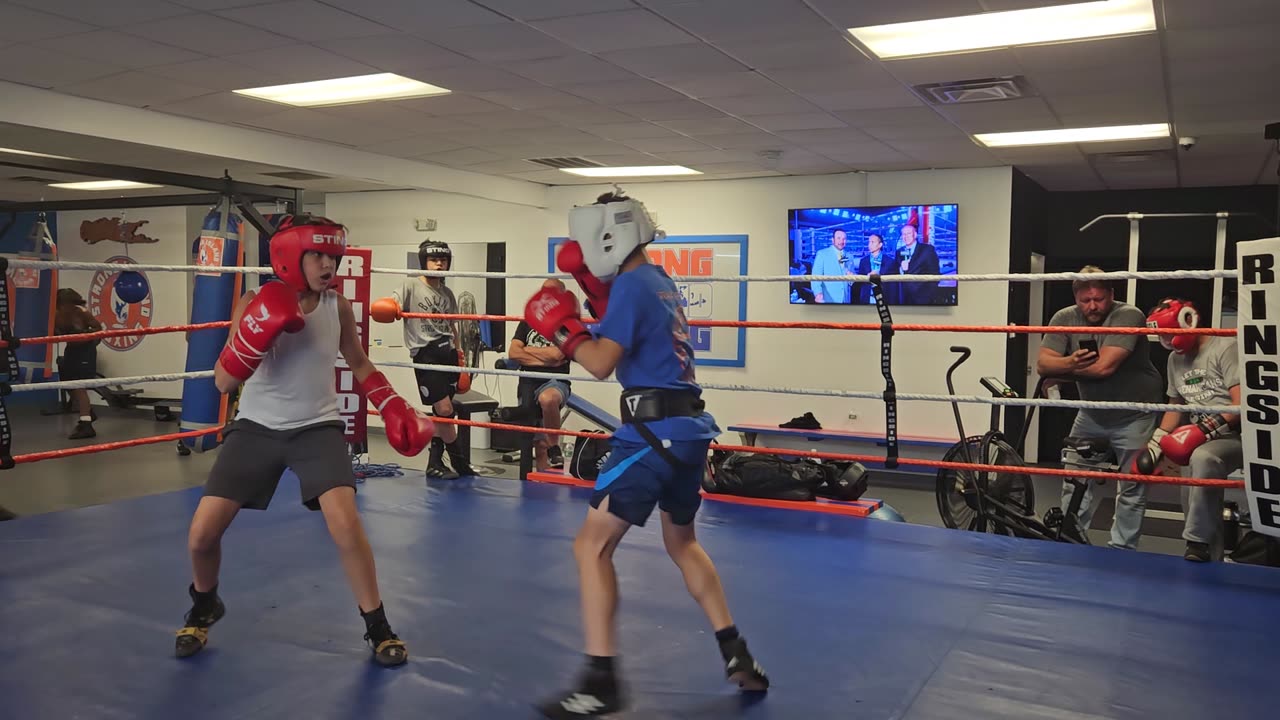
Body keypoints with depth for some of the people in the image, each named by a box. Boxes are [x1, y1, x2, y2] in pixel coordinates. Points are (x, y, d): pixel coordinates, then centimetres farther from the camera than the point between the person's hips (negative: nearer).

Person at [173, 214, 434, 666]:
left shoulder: (338, 308, -6)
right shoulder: (254, 304, -11)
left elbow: (359, 364, 12)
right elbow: (224, 382, -14)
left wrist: (395, 408, 1)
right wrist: (259, 331, -29)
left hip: (317, 427, 0)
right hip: (257, 426, 0)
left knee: (346, 526, -18)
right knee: (202, 533, -2)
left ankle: (377, 627, 2)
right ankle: (204, 608, 32)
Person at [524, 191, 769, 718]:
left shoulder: (631, 285, -10)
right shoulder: (660, 282, 17)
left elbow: (602, 363, -17)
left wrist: (560, 326, -4)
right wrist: (589, 284, 17)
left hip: (655, 432, -10)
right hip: (689, 428, 10)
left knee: (592, 546, -5)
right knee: (682, 542, 25)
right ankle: (739, 659, 28)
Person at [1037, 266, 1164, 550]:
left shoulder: (1128, 316, -22)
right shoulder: (1065, 318, -8)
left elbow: (1104, 367, -32)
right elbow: (1043, 364, -15)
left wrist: (1065, 369, -17)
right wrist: (1070, 363, -35)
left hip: (1133, 414, -4)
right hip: (1091, 412, 5)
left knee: (1131, 487, 3)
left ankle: (1122, 549, 14)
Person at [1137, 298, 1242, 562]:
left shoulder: (1226, 348, -9)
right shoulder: (1175, 359, 17)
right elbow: (1176, 407, 24)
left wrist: (1205, 429, -25)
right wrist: (1154, 446, 13)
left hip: (1241, 435, -8)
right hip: (1205, 438, 9)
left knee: (1202, 458, -36)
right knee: (1192, 495, -7)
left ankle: (1198, 542, -26)